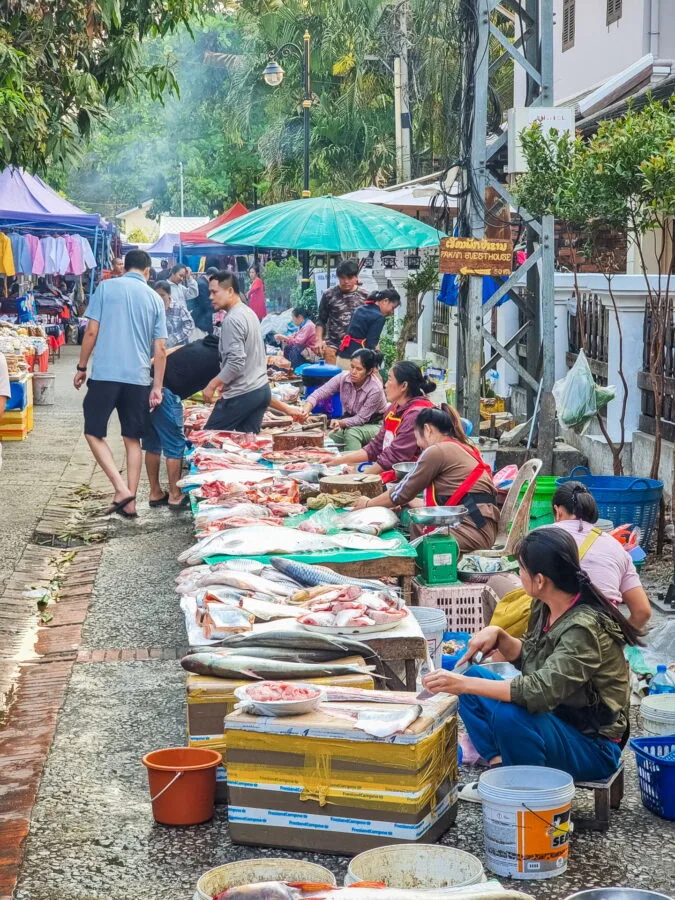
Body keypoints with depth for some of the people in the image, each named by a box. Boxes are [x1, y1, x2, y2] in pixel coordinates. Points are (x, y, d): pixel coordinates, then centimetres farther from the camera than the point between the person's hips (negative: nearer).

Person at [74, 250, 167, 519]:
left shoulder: (105, 287, 2)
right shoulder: (155, 298, 9)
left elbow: (92, 331, -3)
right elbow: (160, 348, 5)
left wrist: (81, 368, 7)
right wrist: (157, 386, 9)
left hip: (105, 374, -3)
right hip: (139, 378, 3)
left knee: (93, 432, 8)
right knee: (133, 439, 10)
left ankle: (121, 489, -6)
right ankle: (129, 501, 10)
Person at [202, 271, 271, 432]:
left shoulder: (232, 319, -16)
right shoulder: (249, 312, 14)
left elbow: (236, 362, -23)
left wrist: (212, 385, -13)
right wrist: (225, 382, 21)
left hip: (242, 394, -9)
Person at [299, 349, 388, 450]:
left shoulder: (375, 389, -26)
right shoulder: (343, 377, -15)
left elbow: (361, 419, -22)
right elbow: (320, 392, -20)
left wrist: (340, 423, -39)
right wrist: (307, 409, -40)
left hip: (373, 425, -4)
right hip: (350, 421, 4)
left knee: (352, 433, -34)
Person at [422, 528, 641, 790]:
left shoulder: (584, 628, -28)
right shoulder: (545, 608, -4)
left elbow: (542, 691, -37)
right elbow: (528, 659, 13)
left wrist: (464, 684, -38)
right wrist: (498, 635, -8)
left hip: (591, 746, -9)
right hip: (554, 718, 9)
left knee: (508, 714, -33)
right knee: (474, 675, 4)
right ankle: (498, 766, -2)